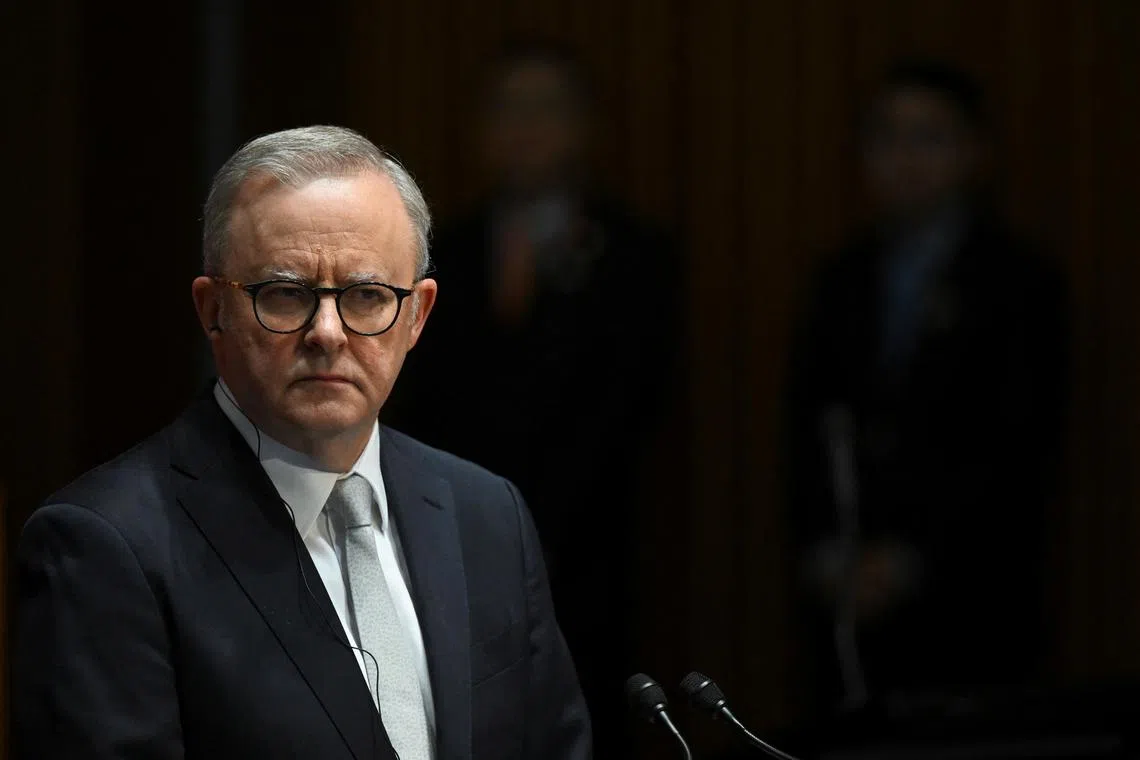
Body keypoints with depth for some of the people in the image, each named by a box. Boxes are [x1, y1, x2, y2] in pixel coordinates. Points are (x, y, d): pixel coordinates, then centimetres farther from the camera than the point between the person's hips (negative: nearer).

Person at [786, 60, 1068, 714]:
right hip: (852, 603, 4)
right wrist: (820, 549, -1)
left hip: (967, 603, -4)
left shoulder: (1020, 285, 0)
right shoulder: (845, 281, 15)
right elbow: (808, 426, 14)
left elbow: (1021, 453, -7)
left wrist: (911, 559, -11)